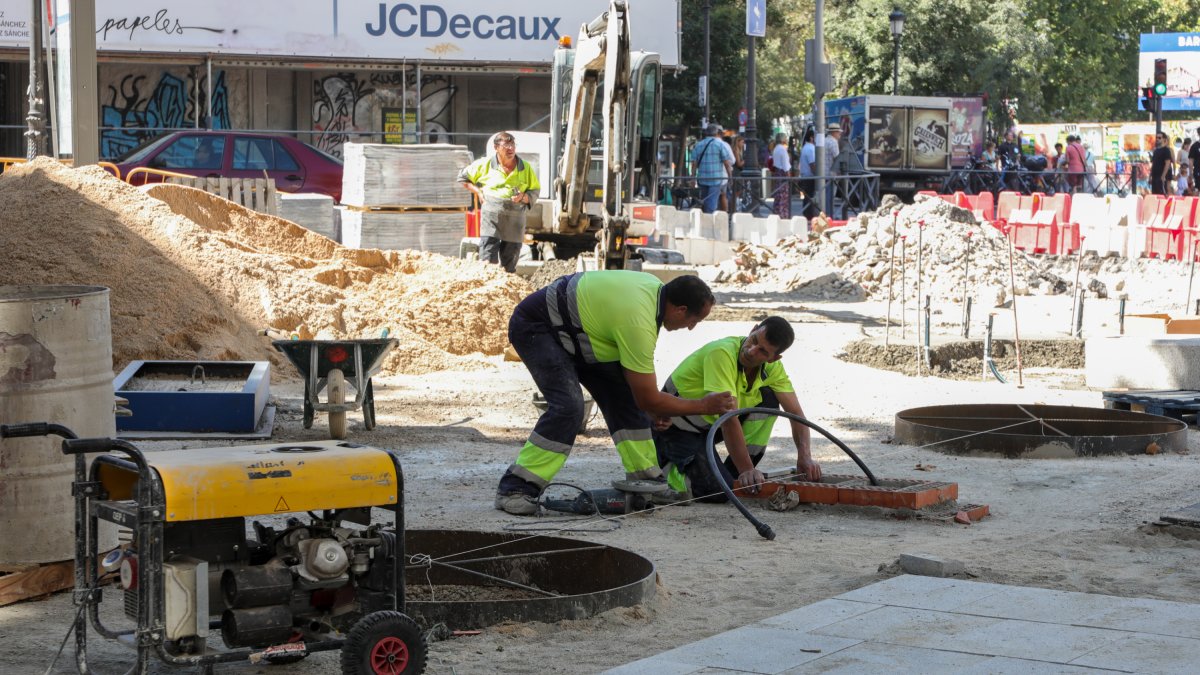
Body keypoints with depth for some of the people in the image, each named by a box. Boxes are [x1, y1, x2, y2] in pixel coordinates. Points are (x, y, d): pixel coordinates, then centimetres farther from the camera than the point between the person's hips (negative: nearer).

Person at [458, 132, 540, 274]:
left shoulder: (526, 168, 8)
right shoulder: (485, 164, 4)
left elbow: (534, 192, 12)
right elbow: (463, 177, 16)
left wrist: (523, 197, -10)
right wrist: (478, 192, 3)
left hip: (515, 219, 2)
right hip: (491, 217, -2)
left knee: (509, 266, 5)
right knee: (487, 261, -12)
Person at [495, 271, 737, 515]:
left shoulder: (656, 287, -4)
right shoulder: (638, 323, -31)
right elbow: (648, 401, -21)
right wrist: (703, 406, -12)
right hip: (534, 328, -10)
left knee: (624, 395, 2)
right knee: (568, 406, -26)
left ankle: (645, 479, 8)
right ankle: (515, 489, -21)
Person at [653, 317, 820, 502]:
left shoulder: (772, 367, -9)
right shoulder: (722, 353, -32)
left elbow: (796, 412, -6)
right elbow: (728, 417, -36)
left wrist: (805, 457, -24)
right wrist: (746, 469, -38)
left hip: (711, 423, 7)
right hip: (675, 427, -7)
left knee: (769, 400, -13)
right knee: (719, 490, -27)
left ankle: (734, 474, -3)